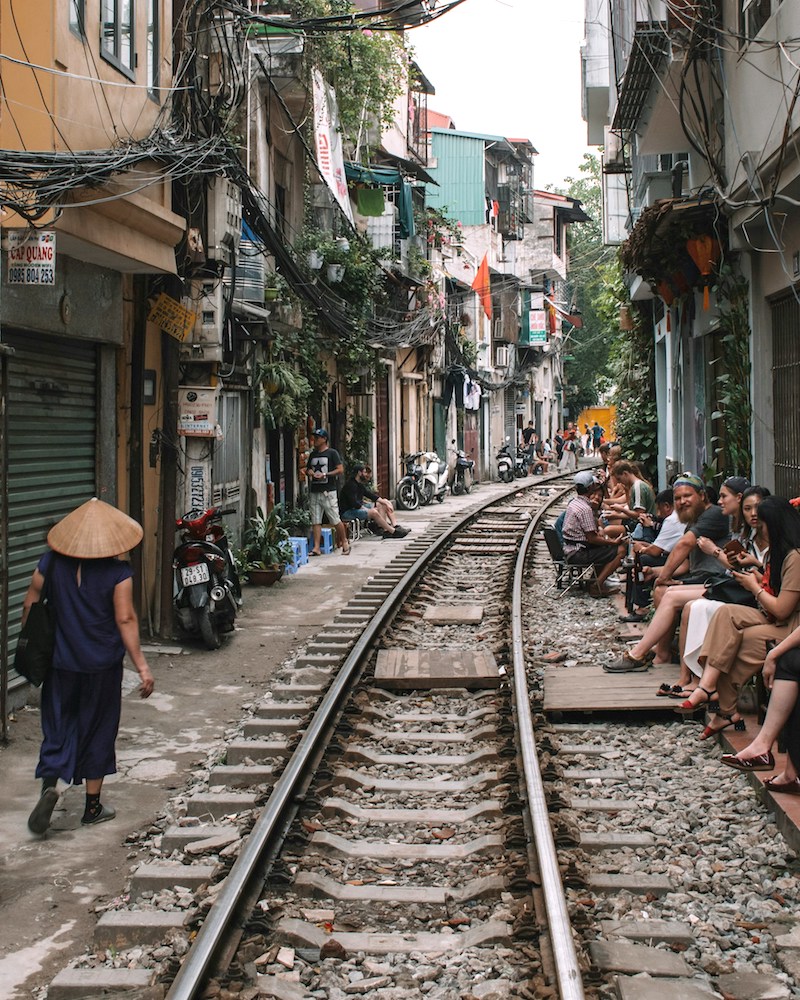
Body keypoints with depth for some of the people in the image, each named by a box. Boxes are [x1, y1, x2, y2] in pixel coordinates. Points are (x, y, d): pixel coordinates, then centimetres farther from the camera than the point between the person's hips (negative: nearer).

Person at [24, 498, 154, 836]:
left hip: (60, 662, 2)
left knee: (58, 726, 12)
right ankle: (93, 807, 20)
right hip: (102, 666, -2)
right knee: (98, 731, 11)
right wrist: (142, 666, -11)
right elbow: (125, 620, -15)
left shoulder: (52, 562, -4)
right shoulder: (117, 573, -12)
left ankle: (50, 783, -15)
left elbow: (30, 603, 3)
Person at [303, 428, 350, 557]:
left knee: (335, 520, -4)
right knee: (315, 521, 1)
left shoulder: (332, 453, -2)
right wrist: (308, 471, 0)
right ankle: (316, 548, 0)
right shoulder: (313, 455, 17)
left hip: (328, 492, -6)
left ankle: (345, 543, 10)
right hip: (314, 492, 6)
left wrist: (324, 475, -15)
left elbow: (340, 469, -8)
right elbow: (307, 469, 25)